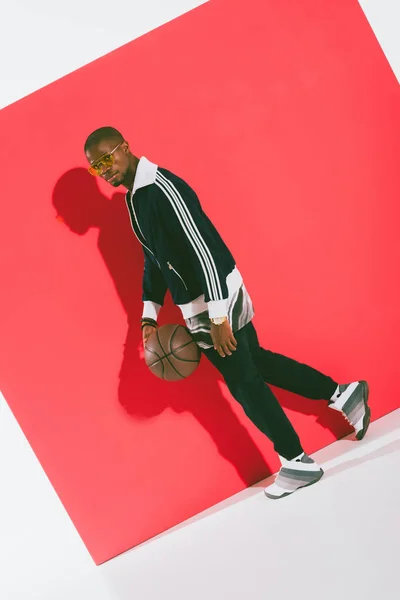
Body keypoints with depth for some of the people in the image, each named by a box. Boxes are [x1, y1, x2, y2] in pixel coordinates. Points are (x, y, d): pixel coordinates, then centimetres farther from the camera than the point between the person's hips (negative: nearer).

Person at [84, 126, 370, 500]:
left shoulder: (161, 188, -22)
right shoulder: (134, 197, 9)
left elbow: (203, 248, -26)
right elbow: (154, 257, 19)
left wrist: (217, 315, -27)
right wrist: (150, 313, 16)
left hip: (217, 299, -10)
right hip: (197, 308, 10)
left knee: (243, 380, -1)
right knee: (255, 361, 18)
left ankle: (297, 462, 12)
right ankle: (341, 394, 31)